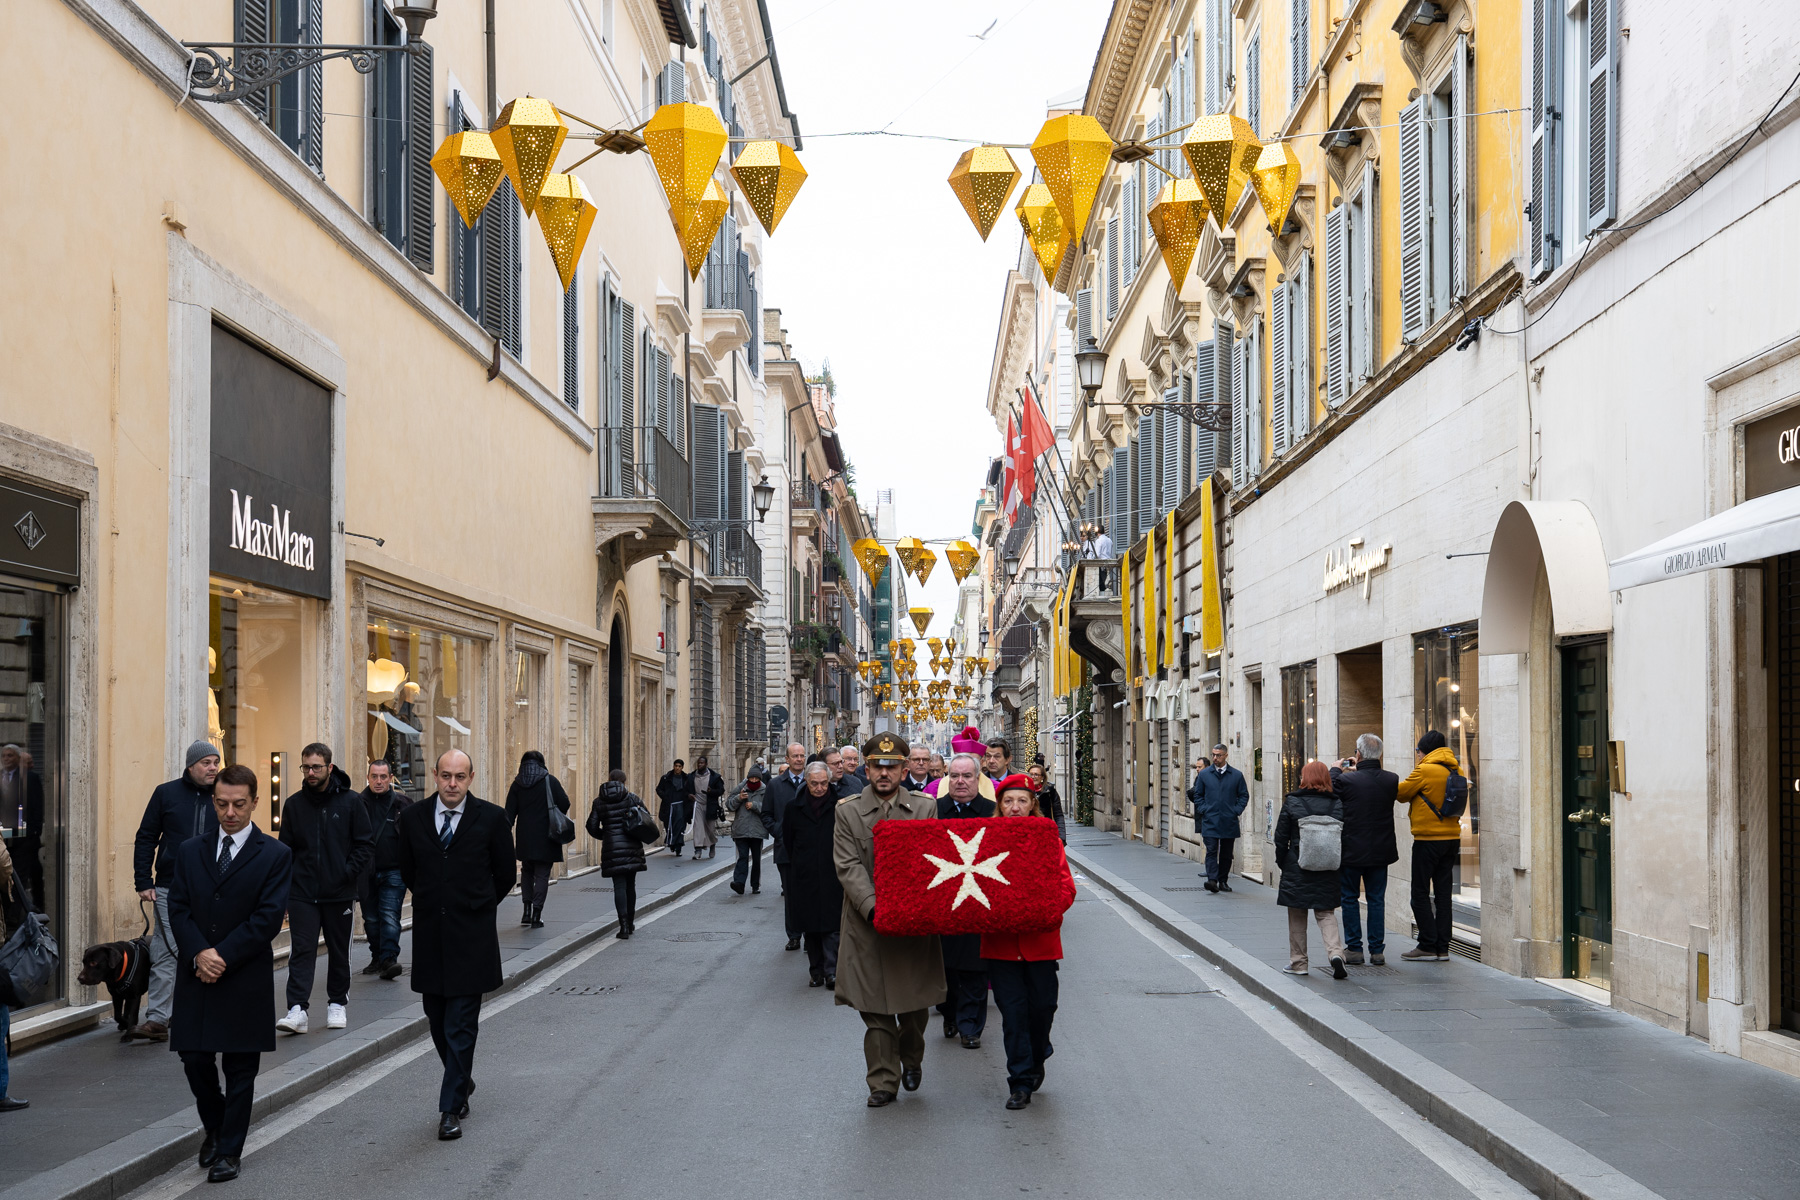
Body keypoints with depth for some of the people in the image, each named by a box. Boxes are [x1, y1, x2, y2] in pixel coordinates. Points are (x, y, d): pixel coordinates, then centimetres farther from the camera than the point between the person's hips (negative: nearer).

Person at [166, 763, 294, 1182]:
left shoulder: (276, 855, -2)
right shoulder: (190, 851, 9)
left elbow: (268, 917, -9)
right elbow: (178, 909, 3)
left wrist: (223, 957, -15)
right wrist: (199, 954, -13)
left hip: (247, 980, -3)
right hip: (197, 975, 3)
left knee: (240, 1069, 3)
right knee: (195, 1060, 5)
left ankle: (229, 1151, 14)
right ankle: (215, 1128, 31)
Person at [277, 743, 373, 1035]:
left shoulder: (351, 801, -2)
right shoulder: (294, 804, 5)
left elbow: (366, 844, 0)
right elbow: (286, 848, 9)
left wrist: (348, 874, -12)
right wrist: (284, 888, 0)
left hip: (340, 893, -1)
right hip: (302, 894, 1)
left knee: (339, 952, 11)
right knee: (301, 951, -8)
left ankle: (337, 1005, 24)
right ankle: (297, 1010, -13)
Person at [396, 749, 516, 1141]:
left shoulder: (490, 818, -5)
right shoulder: (413, 817, 2)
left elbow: (506, 874, 6)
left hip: (471, 936, -3)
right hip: (429, 935, 3)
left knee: (461, 1027, -4)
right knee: (438, 1020, 13)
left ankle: (451, 1108, 0)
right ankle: (461, 1082, 34)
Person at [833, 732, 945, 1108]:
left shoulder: (926, 809, 6)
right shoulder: (848, 813, 3)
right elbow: (849, 866, -6)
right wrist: (873, 906, -21)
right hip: (867, 922, -1)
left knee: (915, 1002, 9)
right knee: (875, 1007, -2)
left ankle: (912, 1060, 35)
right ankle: (884, 1082, 6)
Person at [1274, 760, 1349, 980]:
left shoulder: (1292, 802, -7)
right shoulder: (1337, 804, -1)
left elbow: (1281, 837, -4)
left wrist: (1281, 862, 9)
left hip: (1297, 868, -2)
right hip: (1328, 870, 2)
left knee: (1297, 916, 11)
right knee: (1326, 913, 11)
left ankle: (1298, 962, 15)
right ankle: (1335, 952, -11)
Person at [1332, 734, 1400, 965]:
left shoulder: (1346, 780, -18)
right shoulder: (1391, 780, -6)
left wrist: (1336, 770, 15)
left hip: (1351, 851, -3)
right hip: (1380, 851, 3)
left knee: (1349, 899, 10)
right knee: (1377, 900, 10)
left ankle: (1354, 948, 11)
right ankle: (1377, 950, 11)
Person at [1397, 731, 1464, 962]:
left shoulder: (1424, 770, -12)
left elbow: (1401, 793, -4)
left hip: (1428, 840, -7)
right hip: (1452, 837, 7)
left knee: (1420, 893, 0)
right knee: (1443, 892, 9)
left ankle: (1428, 945, -2)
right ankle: (1442, 947, 10)